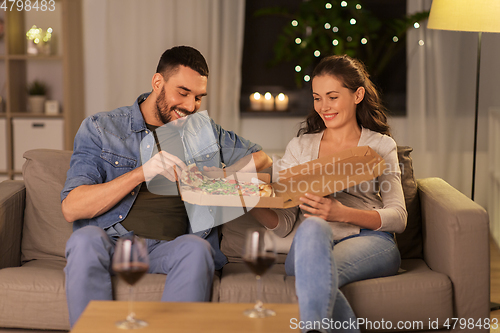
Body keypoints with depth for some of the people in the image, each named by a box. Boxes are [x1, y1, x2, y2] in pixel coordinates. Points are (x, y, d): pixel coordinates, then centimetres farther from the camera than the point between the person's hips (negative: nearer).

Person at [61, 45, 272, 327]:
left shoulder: (204, 129, 16)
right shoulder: (100, 129, 4)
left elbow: (261, 158, 25)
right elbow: (71, 208, -7)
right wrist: (143, 172, -17)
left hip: (170, 247, 1)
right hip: (113, 242, -1)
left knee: (196, 248, -33)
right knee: (86, 238, -34)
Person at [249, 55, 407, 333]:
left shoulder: (381, 146, 17)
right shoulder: (300, 146, 23)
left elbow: (398, 217, 2)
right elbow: (283, 224, 15)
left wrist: (342, 213, -18)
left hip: (369, 241, -1)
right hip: (311, 245, 2)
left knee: (318, 272, -39)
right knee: (312, 226, -39)